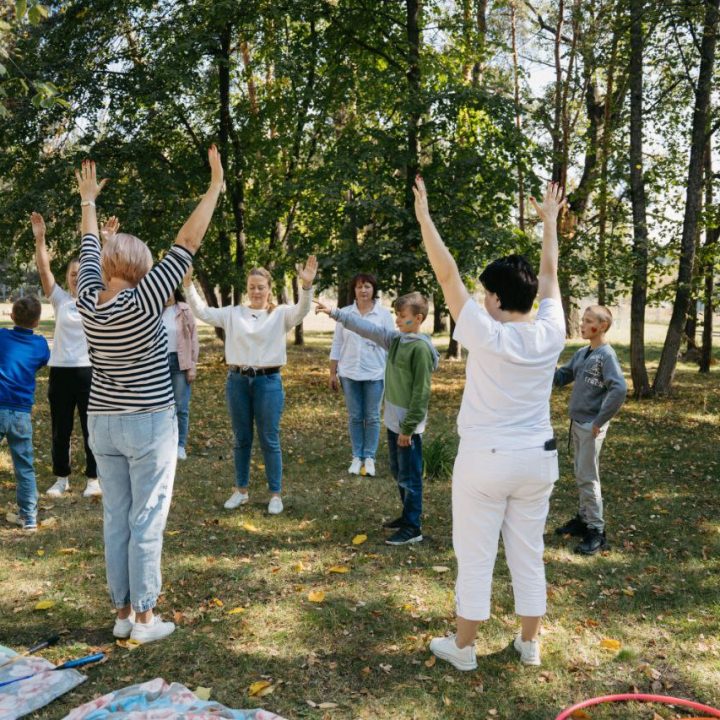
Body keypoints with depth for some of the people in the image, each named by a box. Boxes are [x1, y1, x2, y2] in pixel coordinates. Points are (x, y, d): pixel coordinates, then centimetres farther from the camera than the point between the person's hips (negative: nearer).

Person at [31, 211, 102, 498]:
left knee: (92, 427, 6)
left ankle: (93, 478, 17)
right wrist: (39, 238, -15)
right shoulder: (60, 300, 6)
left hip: (89, 371, -2)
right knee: (60, 429, 10)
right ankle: (61, 478, 23)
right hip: (60, 371, 2)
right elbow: (44, 269, -3)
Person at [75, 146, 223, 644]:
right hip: (148, 424, -6)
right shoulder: (142, 302, -18)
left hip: (103, 423, 6)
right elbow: (188, 242, -17)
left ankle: (122, 613, 21)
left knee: (116, 520, 12)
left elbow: (90, 248, 14)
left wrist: (88, 199, 30)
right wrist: (216, 186, -11)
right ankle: (145, 619, 9)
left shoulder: (88, 301, -3)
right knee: (147, 522, 1)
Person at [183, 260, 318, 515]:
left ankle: (276, 494, 16)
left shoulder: (280, 314, 0)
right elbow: (202, 312, 0)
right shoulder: (232, 313, 6)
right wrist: (188, 284, -13)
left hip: (268, 381, -2)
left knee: (269, 441, 4)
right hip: (238, 381, 3)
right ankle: (241, 490, 28)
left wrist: (307, 286, -37)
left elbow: (301, 311, -19)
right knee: (241, 439, 14)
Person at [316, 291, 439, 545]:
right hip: (393, 421, 9)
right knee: (398, 473, 19)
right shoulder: (395, 339, 6)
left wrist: (408, 428, -19)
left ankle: (413, 528, 12)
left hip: (408, 426, -9)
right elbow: (366, 328, 9)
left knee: (409, 477, 1)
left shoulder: (421, 348, -19)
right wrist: (335, 313, 5)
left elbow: (421, 393, -20)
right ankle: (408, 516, 33)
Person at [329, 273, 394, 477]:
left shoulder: (384, 314, -1)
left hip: (375, 374, -2)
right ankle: (357, 456, 18)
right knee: (354, 416, 8)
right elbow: (337, 345, 7)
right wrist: (333, 373, 5)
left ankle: (369, 457, 14)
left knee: (372, 417, 5)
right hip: (349, 374, 2)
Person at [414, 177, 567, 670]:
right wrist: (550, 221, 22)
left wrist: (424, 216, -8)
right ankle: (529, 644, 30)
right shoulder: (551, 335, -6)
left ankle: (463, 647, 21)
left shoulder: (486, 336, -18)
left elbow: (448, 276, -14)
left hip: (485, 461, -4)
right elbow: (550, 275, 9)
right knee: (529, 556, 16)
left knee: (475, 559, 7)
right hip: (537, 460, 5)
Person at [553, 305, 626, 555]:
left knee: (587, 478, -4)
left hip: (591, 426, -8)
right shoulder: (581, 353, 10)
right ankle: (584, 519, 30)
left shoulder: (606, 355, -15)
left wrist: (599, 421, -21)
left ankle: (596, 531, 5)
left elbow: (620, 389, -25)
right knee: (581, 475, 17)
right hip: (577, 422, 8)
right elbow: (560, 378, 14)